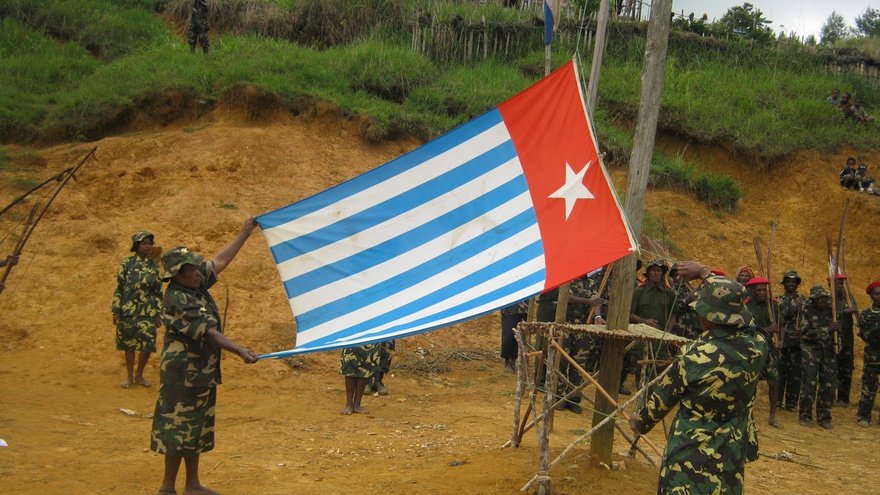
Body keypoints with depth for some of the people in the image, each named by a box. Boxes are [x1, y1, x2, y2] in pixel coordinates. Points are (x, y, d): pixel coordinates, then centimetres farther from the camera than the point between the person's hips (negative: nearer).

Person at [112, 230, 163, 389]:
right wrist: (116, 312, -4)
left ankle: (139, 375, 18)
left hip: (148, 312, 2)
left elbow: (158, 292, 7)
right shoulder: (126, 264, -2)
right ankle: (130, 377, 20)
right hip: (128, 311, -2)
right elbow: (119, 288, -1)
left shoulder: (154, 266, 4)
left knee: (148, 345, -1)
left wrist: (159, 314, 5)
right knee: (129, 344, 7)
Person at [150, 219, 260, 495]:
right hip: (182, 375, -9)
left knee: (196, 428, 14)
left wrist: (245, 233, 20)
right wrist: (241, 352, -32)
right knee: (178, 429, -3)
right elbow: (209, 333, -26)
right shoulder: (177, 300, -21)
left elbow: (220, 261, 15)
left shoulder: (196, 286, 5)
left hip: (201, 374, 9)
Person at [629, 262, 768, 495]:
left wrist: (640, 421, 15)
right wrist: (705, 273, 21)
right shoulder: (757, 346, -10)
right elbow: (733, 305, 10)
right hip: (733, 456, 5)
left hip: (692, 456, -5)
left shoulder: (694, 357, -21)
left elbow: (662, 399, -4)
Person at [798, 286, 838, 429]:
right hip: (811, 349, -4)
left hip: (828, 350, 4)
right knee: (810, 382, -8)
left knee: (828, 384, 3)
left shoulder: (831, 308, 3)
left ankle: (824, 417, 14)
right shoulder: (807, 310, -8)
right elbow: (805, 333, -16)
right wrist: (827, 329, -21)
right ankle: (805, 416, 4)